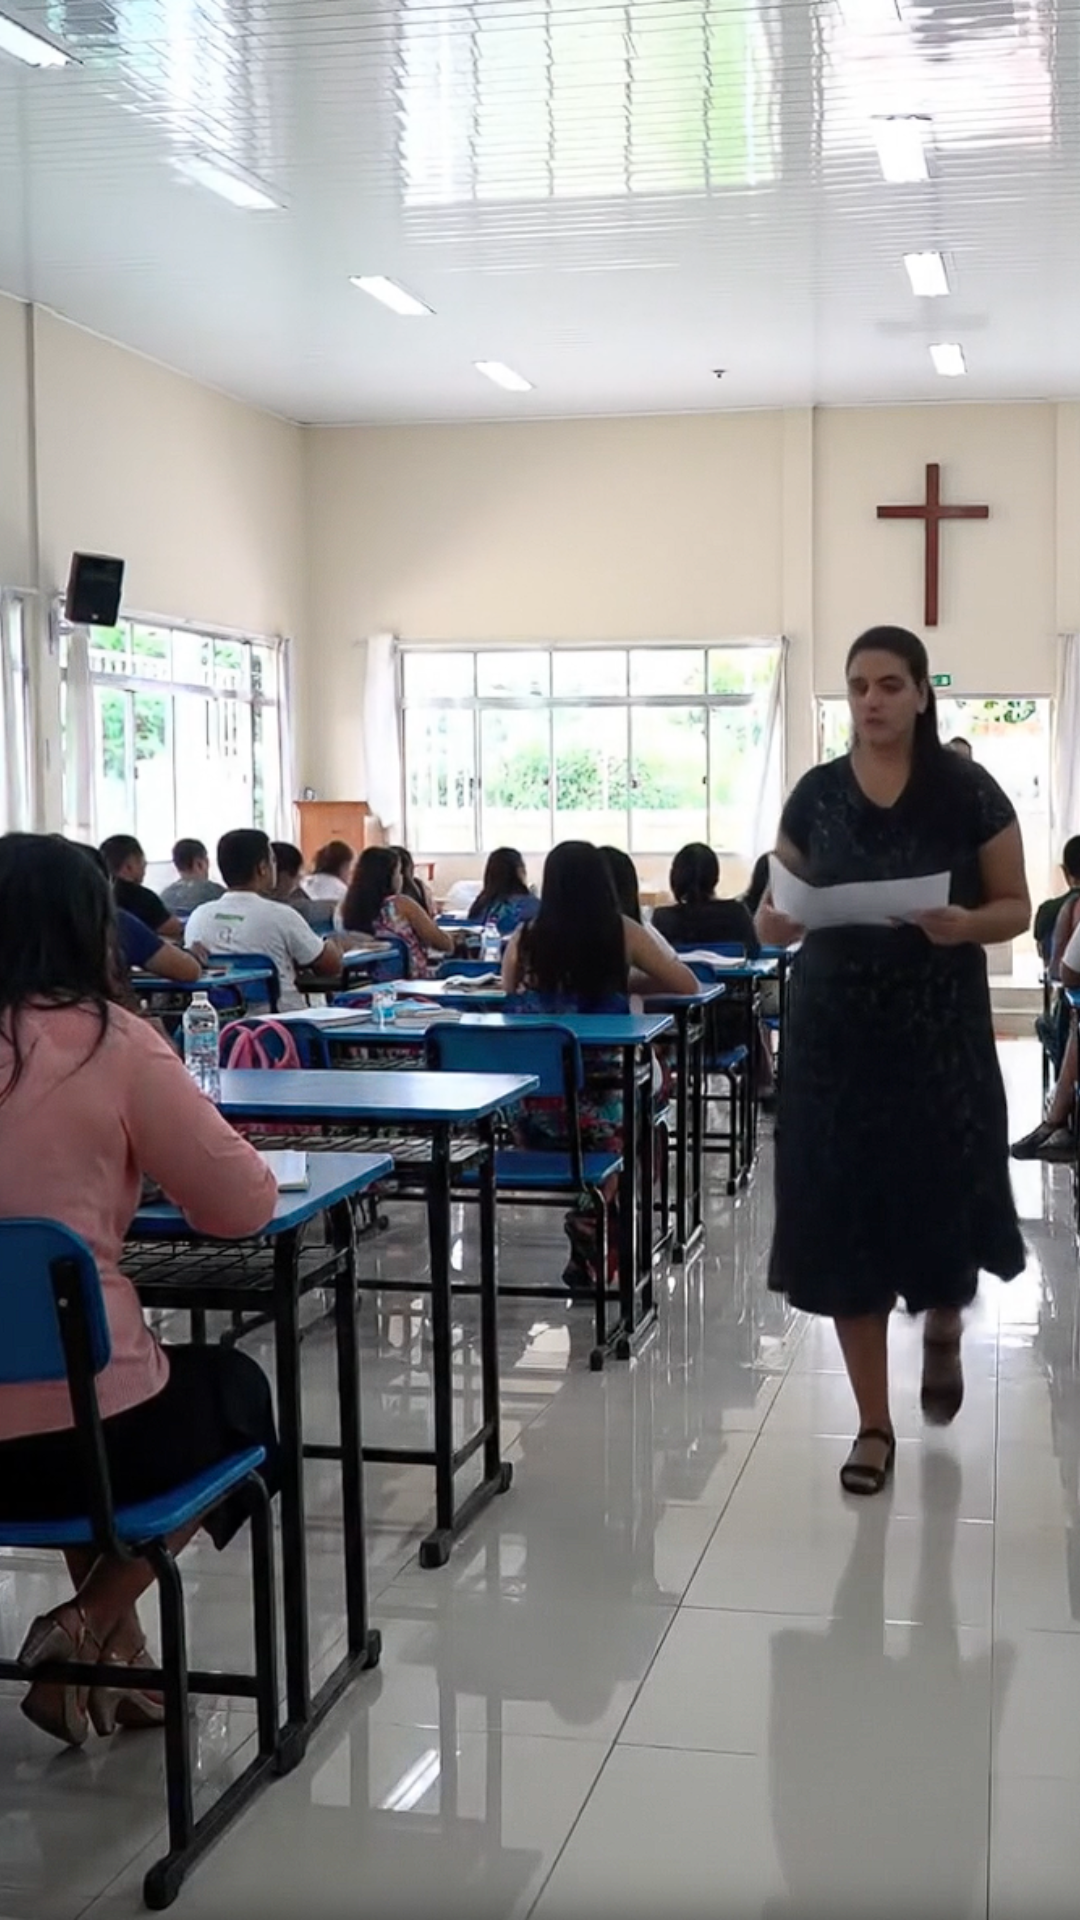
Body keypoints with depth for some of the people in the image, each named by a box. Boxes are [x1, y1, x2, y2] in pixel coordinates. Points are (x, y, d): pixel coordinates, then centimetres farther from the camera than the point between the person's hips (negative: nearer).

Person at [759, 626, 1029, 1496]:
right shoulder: (816, 794, 3)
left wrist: (964, 924, -22)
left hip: (941, 1034, -2)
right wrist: (773, 920, -15)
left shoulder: (969, 792, -3)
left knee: (942, 1200, 1)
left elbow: (1016, 909, -1)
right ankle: (874, 1424, 15)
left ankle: (944, 1328, 39)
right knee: (844, 1220, 2)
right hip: (835, 1033, 2)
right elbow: (785, 910, 8)